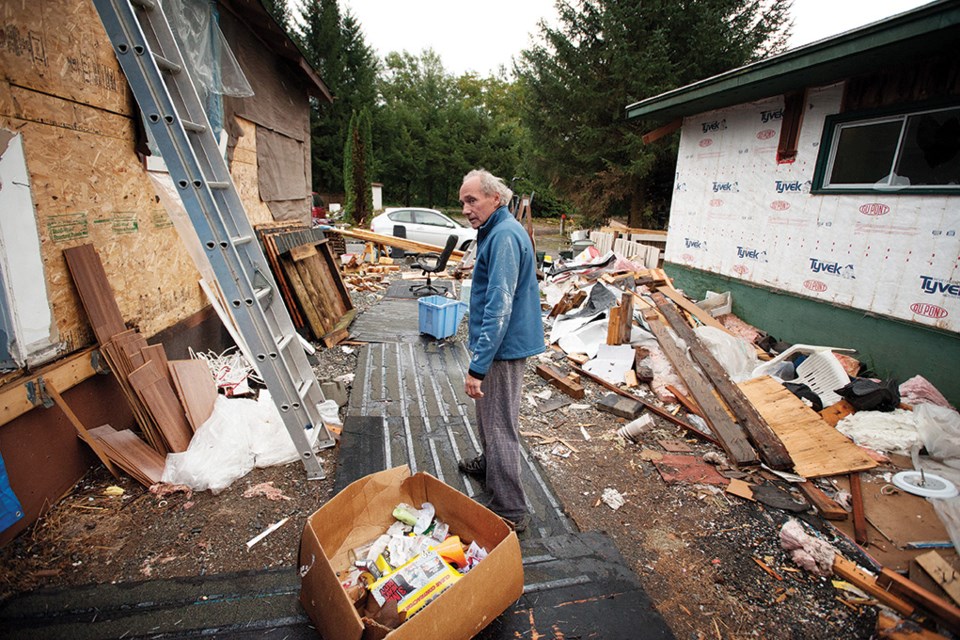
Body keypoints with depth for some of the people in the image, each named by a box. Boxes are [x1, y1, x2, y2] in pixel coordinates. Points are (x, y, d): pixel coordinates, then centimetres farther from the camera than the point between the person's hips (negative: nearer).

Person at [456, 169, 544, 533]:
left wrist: (477, 366, -29)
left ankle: (510, 511, 14)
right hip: (502, 343, 11)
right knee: (490, 415, 27)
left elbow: (499, 308, -29)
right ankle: (489, 464, 49)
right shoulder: (497, 231, 12)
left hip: (503, 348, -11)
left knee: (500, 425, -1)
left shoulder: (504, 236, -22)